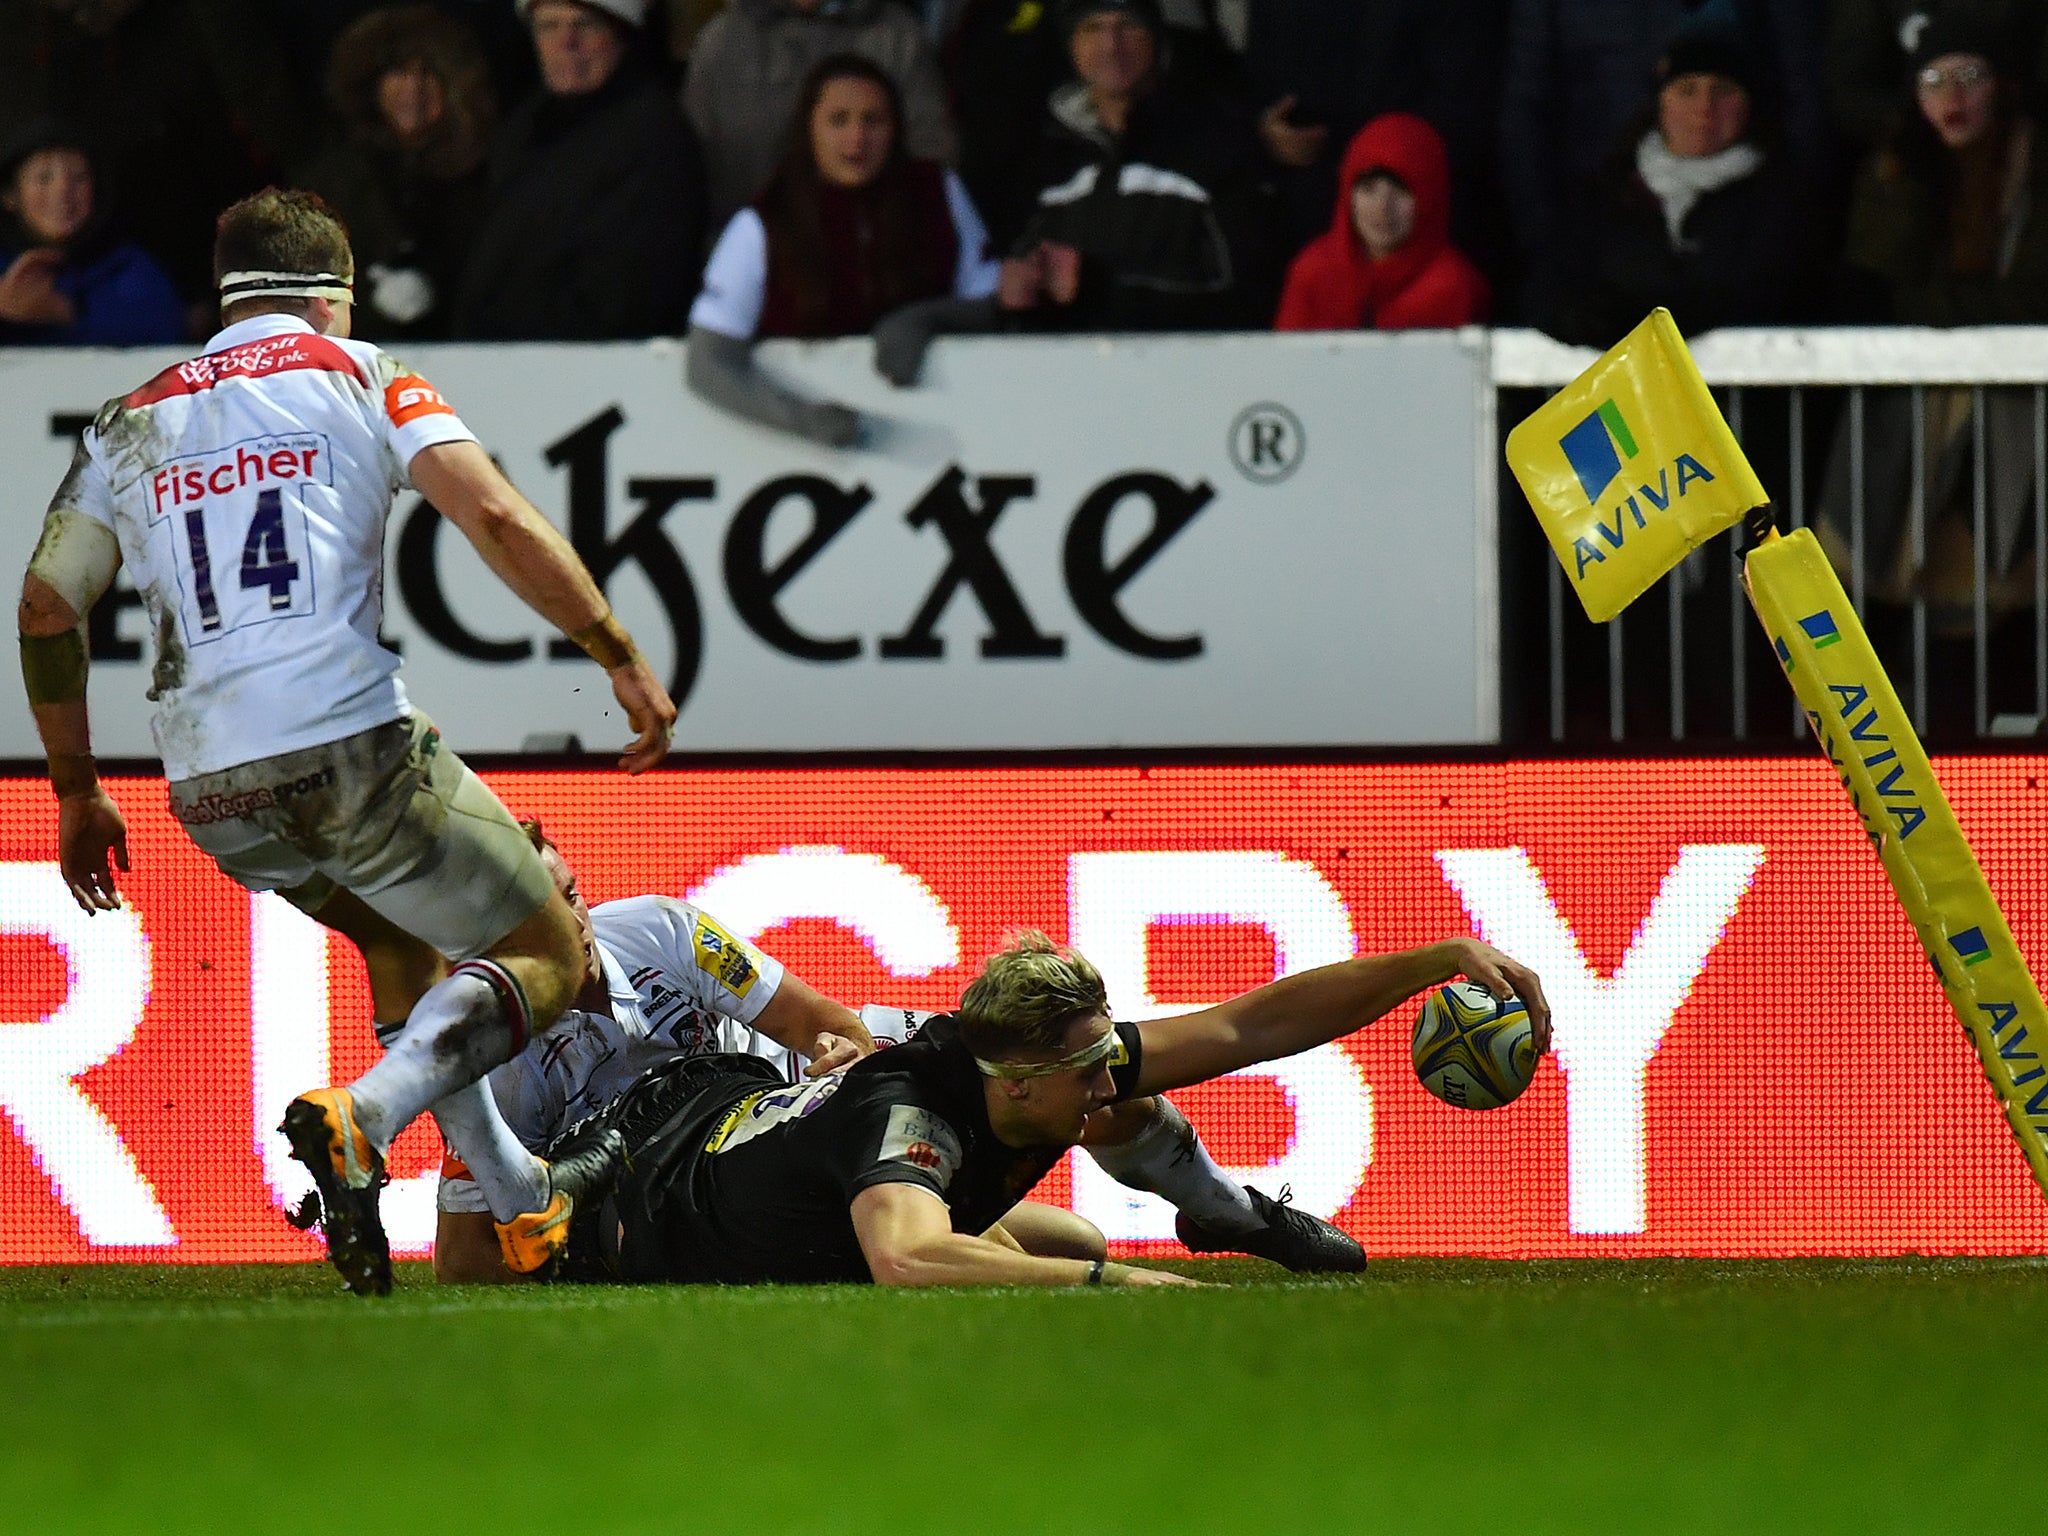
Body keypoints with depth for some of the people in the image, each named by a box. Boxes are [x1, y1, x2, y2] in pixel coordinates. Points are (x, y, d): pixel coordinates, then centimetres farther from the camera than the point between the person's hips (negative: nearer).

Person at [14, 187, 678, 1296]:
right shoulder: (357, 375, 7)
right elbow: (496, 519, -6)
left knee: (403, 933, 31)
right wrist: (622, 660, -3)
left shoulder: (130, 424, 18)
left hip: (207, 790, 5)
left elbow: (47, 606, 17)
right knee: (549, 958, 6)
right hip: (350, 744, -5)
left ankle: (518, 1201, 27)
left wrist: (77, 792, 26)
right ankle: (363, 1118, -21)